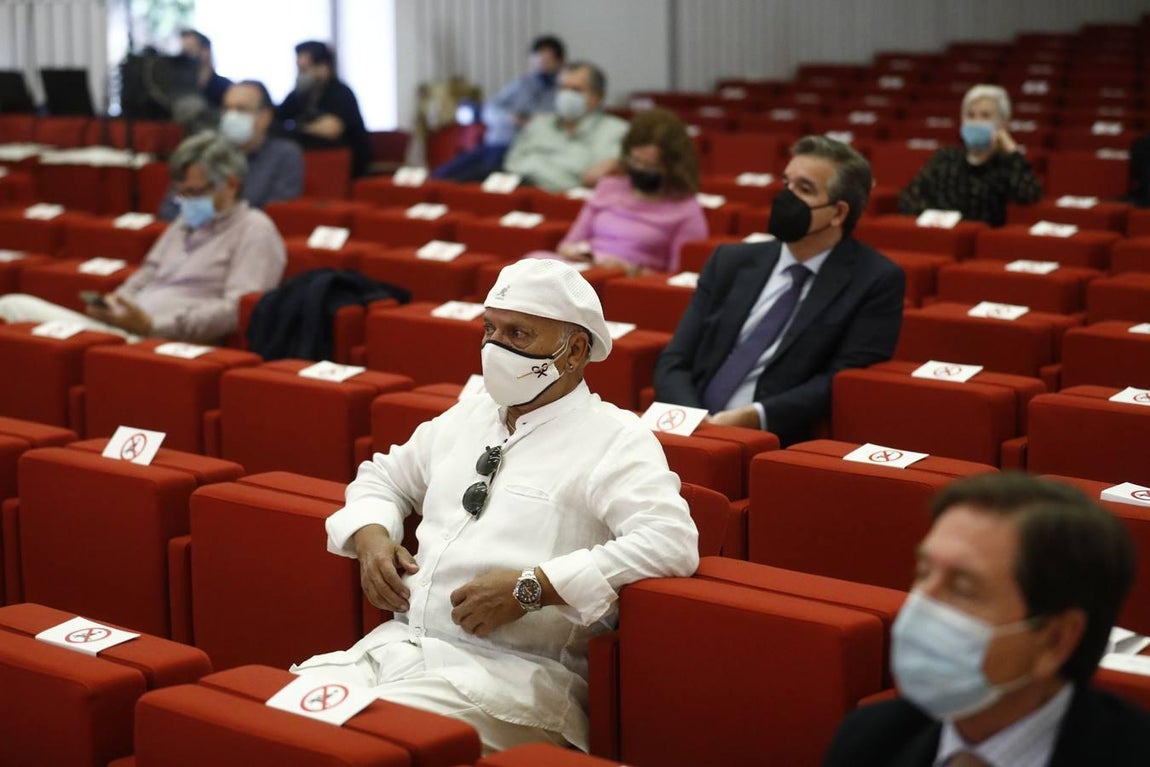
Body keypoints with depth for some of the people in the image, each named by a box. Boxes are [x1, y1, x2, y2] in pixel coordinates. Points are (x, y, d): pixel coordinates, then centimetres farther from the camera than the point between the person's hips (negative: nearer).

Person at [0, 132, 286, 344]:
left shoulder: (254, 231, 1)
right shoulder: (184, 224, 27)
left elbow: (237, 309, -13)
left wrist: (151, 325, -19)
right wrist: (114, 303, 2)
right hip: (127, 329, 9)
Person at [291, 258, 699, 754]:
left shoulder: (613, 440, -3)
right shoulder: (467, 416, 20)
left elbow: (672, 542, -19)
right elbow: (383, 477, 33)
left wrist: (530, 587, -20)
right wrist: (371, 537, 8)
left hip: (513, 669, -6)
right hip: (399, 643, 6)